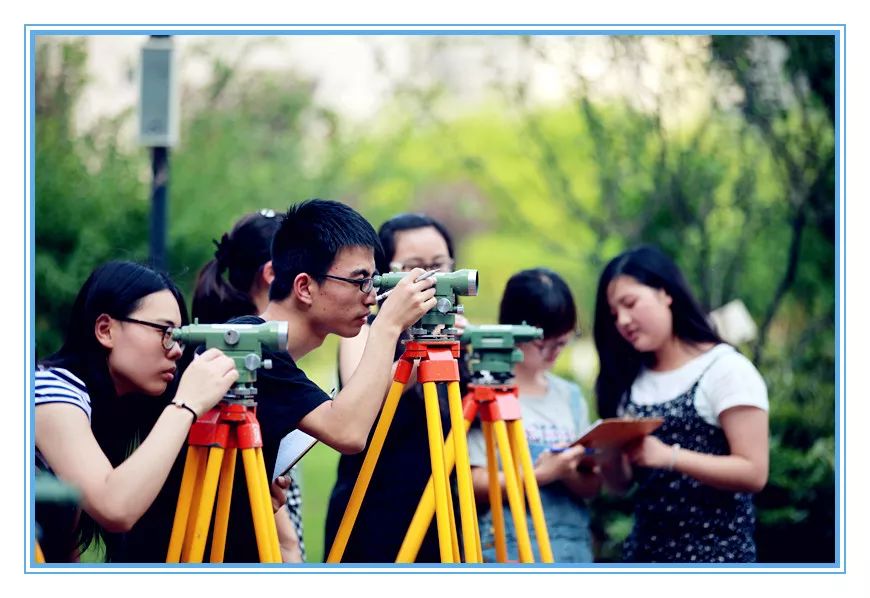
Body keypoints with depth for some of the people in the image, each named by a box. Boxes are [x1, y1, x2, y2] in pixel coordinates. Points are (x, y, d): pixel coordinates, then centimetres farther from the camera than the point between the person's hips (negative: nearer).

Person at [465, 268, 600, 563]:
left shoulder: (570, 396, 12)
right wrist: (541, 474, -21)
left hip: (572, 553, 6)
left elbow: (591, 485, 11)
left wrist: (569, 472, -11)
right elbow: (474, 485, -11)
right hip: (508, 554, -6)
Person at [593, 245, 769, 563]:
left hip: (716, 560, -6)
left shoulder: (726, 370, -5)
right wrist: (608, 452, -7)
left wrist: (670, 456, -21)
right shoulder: (631, 380, 14)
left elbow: (754, 472, -12)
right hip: (647, 554, 6)